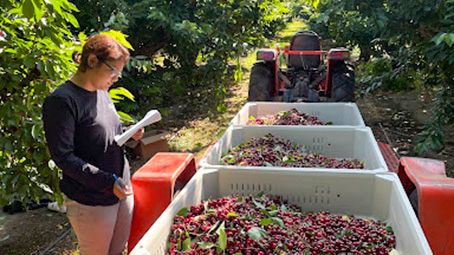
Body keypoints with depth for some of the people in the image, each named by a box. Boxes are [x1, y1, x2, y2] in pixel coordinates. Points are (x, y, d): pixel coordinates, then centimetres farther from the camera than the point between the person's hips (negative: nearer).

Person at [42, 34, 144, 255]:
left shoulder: (101, 93, 8)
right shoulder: (62, 100, -18)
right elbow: (62, 156, -20)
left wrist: (130, 135, -1)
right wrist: (107, 182, -24)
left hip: (121, 192, 8)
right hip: (91, 203, -7)